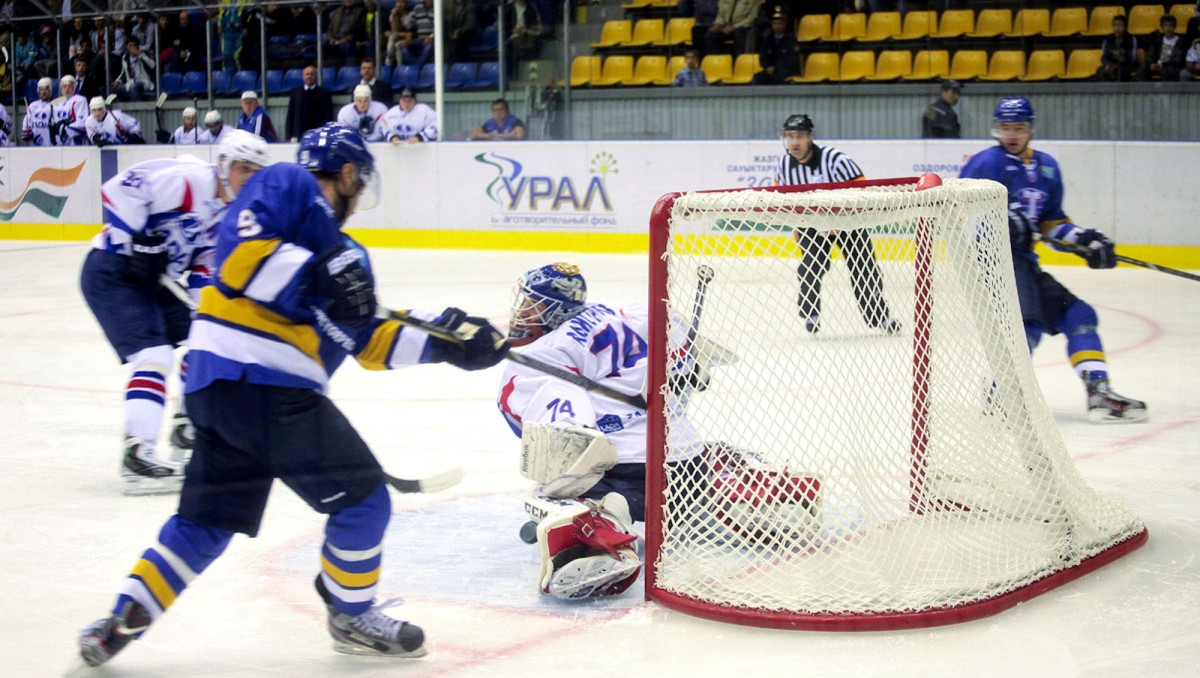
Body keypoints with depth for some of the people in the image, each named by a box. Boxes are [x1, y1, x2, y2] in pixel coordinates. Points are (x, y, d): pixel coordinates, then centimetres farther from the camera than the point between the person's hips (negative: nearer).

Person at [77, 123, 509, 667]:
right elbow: (236, 251, -17)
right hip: (259, 381, -10)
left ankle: (124, 618, 18)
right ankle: (351, 616, 18)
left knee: (207, 519, 17)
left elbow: (368, 340, 22)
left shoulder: (339, 249, 25)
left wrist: (445, 339, 16)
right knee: (363, 498, 2)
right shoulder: (286, 185, 0)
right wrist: (315, 277, -21)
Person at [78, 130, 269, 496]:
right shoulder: (189, 179, -19)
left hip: (147, 277, 10)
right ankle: (137, 454, -28)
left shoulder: (229, 214, 10)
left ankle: (190, 425, 32)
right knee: (154, 354, -22)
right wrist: (138, 241, -26)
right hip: (110, 272, -10)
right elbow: (119, 188, -25)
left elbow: (205, 263, 12)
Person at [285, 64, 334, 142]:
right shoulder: (295, 92, 15)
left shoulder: (324, 93, 7)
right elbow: (290, 115, 14)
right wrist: (289, 135, 5)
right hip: (298, 136, 2)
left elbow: (328, 117, 4)